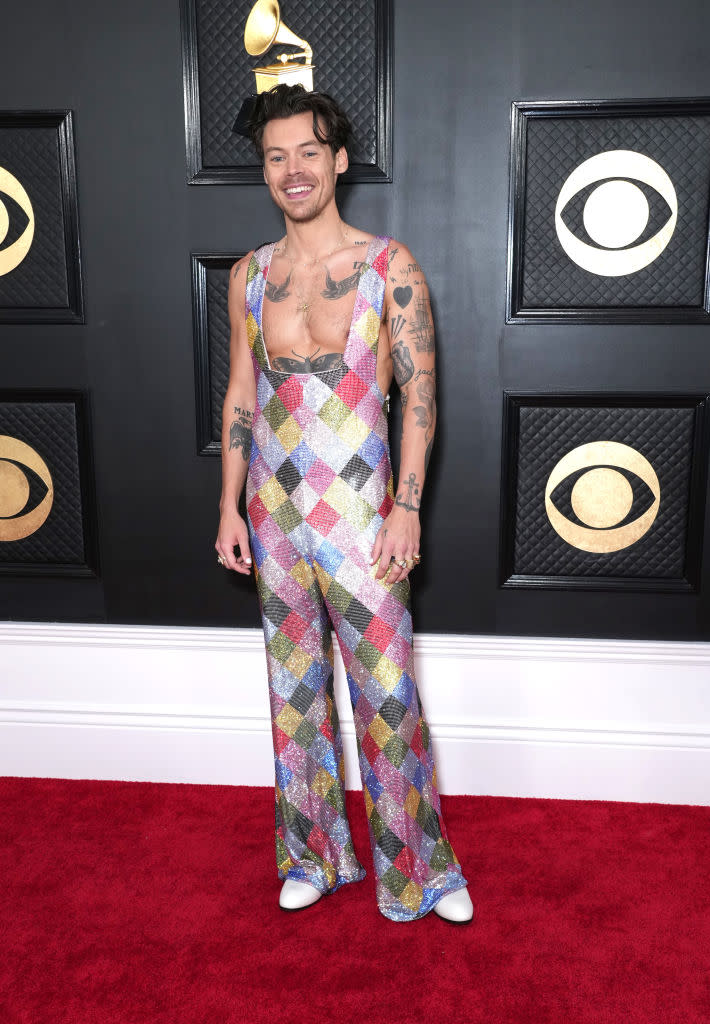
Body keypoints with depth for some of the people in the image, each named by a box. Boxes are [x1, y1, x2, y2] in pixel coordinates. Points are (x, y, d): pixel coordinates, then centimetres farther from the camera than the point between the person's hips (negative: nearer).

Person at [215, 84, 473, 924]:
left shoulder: (389, 266, -3)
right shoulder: (250, 275, 8)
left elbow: (419, 394, -5)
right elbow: (239, 397, 10)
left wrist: (407, 507, -12)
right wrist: (230, 508, 6)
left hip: (358, 510, -4)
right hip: (273, 509, 4)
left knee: (386, 690, 1)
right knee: (295, 687, 13)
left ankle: (419, 867, 20)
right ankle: (315, 855, 30)